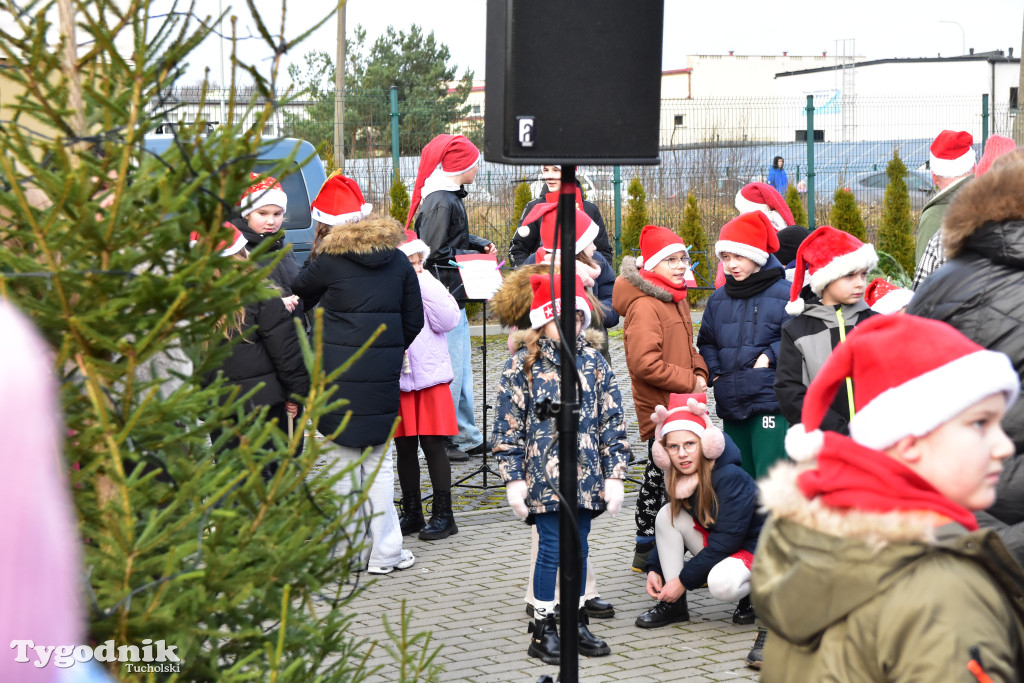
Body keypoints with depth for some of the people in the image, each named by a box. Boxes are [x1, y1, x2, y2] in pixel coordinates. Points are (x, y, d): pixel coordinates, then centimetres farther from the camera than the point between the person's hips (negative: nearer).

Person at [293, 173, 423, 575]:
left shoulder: (328, 262, -7)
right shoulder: (397, 260, 5)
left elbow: (296, 299, 11)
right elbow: (413, 320, 9)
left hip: (340, 373, -3)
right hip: (383, 376, 3)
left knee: (344, 461, 4)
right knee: (380, 461, 10)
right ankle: (385, 552, 13)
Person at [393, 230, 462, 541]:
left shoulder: (432, 288, 2)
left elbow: (448, 320, -13)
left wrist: (425, 284, -14)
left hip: (430, 379, -2)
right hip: (395, 382, 2)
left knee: (432, 444, -2)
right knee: (404, 447, 9)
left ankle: (443, 514, 5)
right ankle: (412, 513, 20)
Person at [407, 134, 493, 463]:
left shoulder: (450, 197, 13)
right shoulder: (441, 203, -18)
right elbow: (433, 253, -21)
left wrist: (479, 243, 7)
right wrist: (473, 257, -14)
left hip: (452, 298, 11)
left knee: (462, 369, 15)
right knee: (450, 369, -5)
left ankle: (467, 437, 23)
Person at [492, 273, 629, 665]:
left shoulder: (593, 363, 6)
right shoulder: (522, 367, -3)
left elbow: (612, 422, 7)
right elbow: (508, 427, -3)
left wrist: (614, 473, 2)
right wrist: (514, 478, -7)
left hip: (587, 476, 3)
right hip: (544, 477, -3)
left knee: (578, 549, 10)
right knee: (551, 549, -2)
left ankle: (576, 622, 22)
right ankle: (543, 629, 9)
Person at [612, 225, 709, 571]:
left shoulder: (676, 299, 13)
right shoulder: (644, 306, -19)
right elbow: (645, 363, -26)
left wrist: (700, 371, 5)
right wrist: (690, 381, -18)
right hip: (660, 409, -10)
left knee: (659, 477, 17)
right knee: (665, 479, -6)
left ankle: (646, 549, 29)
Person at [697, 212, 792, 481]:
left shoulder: (784, 294, -5)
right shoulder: (719, 298, 13)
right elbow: (706, 343, 22)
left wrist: (769, 356, -15)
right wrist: (715, 373, 7)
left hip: (771, 401, -6)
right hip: (730, 405, 6)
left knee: (771, 478, -10)